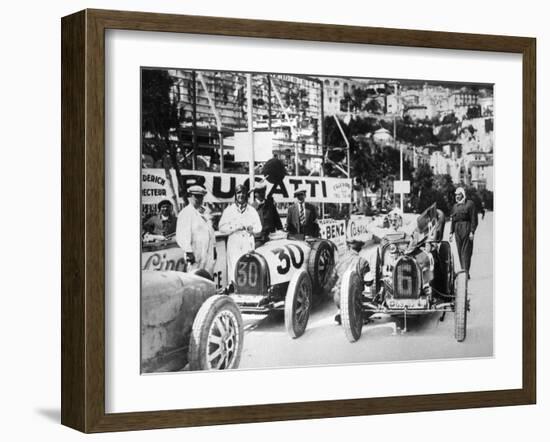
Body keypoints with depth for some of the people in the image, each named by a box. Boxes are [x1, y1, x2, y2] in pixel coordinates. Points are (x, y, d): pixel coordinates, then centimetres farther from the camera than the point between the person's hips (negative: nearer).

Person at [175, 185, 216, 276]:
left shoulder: (205, 212, 18)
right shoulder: (186, 213, -8)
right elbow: (182, 236, -15)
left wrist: (213, 247, 18)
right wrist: (188, 251, -19)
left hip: (209, 253, 8)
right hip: (195, 254, -8)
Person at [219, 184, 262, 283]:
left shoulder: (252, 211, 15)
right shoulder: (229, 210, 8)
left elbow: (259, 227, 15)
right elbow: (221, 227, 1)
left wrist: (252, 228, -7)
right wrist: (235, 227, -12)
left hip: (248, 245, 2)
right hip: (234, 244, -2)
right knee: (234, 270, -10)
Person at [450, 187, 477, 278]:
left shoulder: (470, 204, -1)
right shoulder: (455, 206, 18)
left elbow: (474, 219, -6)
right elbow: (452, 220, 21)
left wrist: (472, 232, -13)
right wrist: (451, 233, 13)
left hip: (466, 228, -6)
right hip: (457, 230, 6)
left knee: (466, 251, -11)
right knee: (460, 252, 5)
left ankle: (466, 273, -14)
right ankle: (463, 271, 9)